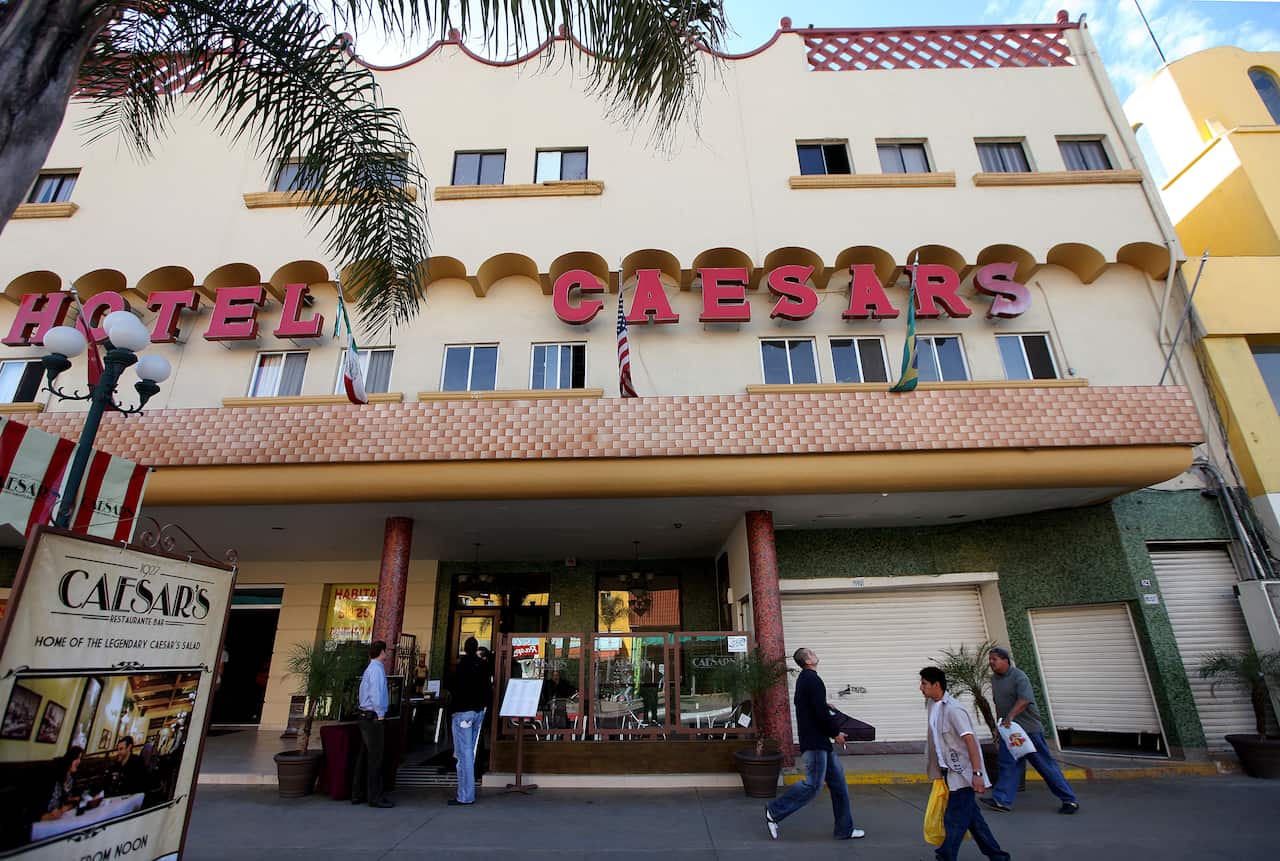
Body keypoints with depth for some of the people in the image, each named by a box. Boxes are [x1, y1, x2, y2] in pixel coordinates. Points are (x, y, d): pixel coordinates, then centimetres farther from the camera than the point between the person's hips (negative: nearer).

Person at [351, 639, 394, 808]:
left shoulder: (369, 669, 14)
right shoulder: (377, 669, -16)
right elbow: (376, 694, -25)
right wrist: (380, 715, -15)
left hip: (366, 717, 9)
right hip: (374, 718, -9)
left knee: (364, 757, 14)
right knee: (375, 758, -4)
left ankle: (358, 794, 22)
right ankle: (375, 797, 1)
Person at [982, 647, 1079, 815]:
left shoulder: (1019, 676, -16)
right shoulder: (994, 678, 9)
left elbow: (1024, 700, -31)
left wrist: (1011, 716, -41)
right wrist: (999, 723, 19)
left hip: (1028, 728, -7)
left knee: (1045, 764, 3)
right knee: (1008, 764, 2)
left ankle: (1069, 800, 18)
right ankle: (1002, 801, 1)